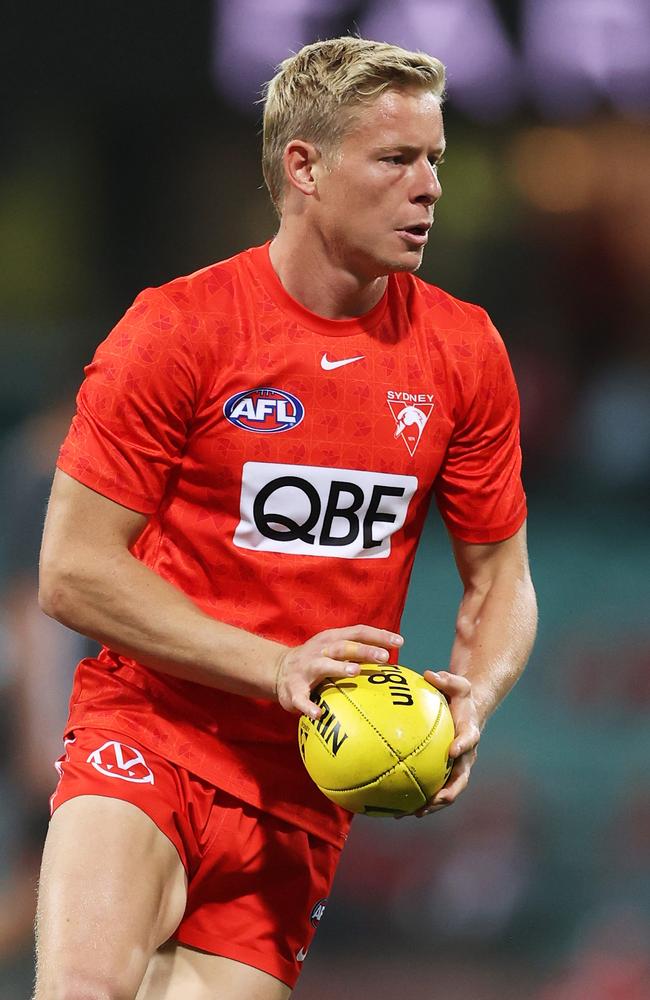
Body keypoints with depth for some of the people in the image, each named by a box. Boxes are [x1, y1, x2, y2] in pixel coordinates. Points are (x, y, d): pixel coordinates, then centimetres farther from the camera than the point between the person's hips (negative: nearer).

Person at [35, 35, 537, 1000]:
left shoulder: (463, 352, 5)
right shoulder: (178, 328, -7)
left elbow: (501, 582, 14)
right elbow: (72, 573, -8)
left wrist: (468, 705, -7)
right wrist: (276, 666, -16)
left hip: (305, 787, 4)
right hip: (149, 731, -4)